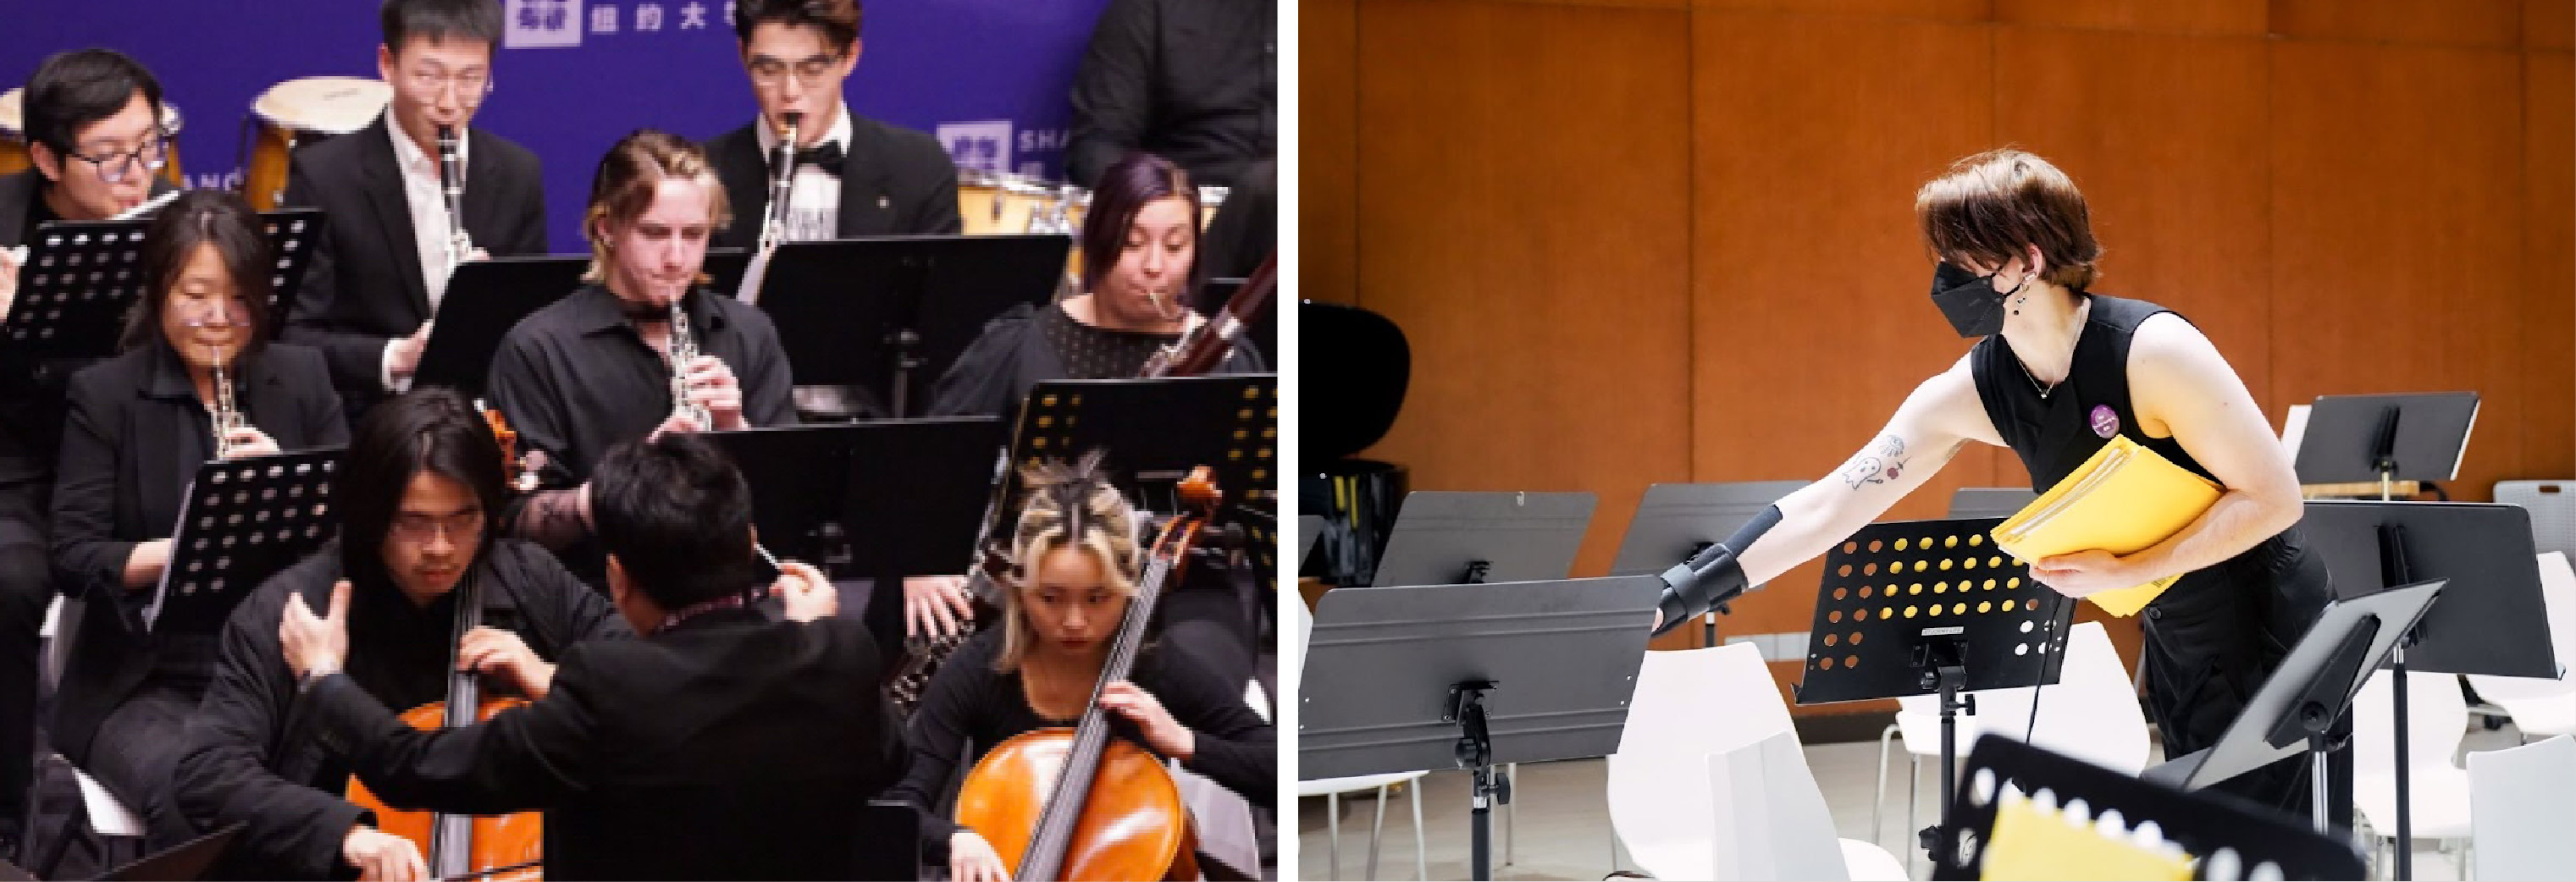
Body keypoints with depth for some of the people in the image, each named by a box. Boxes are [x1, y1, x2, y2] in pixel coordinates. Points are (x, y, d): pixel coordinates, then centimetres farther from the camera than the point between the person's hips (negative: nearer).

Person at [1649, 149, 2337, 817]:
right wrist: (1675, 602, -14)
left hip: (2273, 636, -6)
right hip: (2177, 648, 6)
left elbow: (2276, 499, -21)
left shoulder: (2152, 351, -25)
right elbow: (1823, 509, -9)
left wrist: (2121, 573, -25)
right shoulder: (1973, 391, -7)